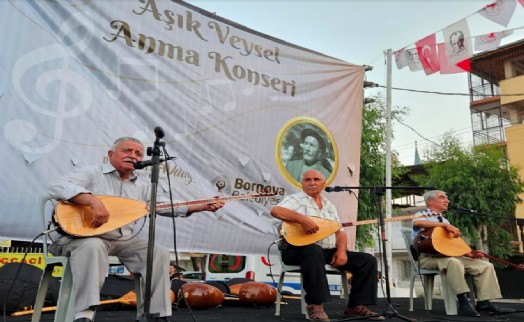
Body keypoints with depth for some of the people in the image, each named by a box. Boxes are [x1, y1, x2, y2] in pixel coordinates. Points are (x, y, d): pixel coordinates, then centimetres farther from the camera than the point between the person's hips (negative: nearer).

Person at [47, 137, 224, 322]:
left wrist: (203, 206, -12)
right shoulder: (92, 173, -1)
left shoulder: (142, 187, 14)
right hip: (82, 236, -5)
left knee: (160, 253, -10)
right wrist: (93, 201, -34)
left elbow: (167, 206, 3)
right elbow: (56, 186, -17)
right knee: (93, 246, -38)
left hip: (123, 240, 6)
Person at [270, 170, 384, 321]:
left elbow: (340, 232, 15)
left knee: (367, 260, -4)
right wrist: (303, 219, -30)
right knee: (314, 251, -41)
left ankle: (356, 305, 2)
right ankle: (315, 305, -29)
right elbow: (275, 210, -19)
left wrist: (341, 250, -6)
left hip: (329, 252, 7)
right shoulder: (296, 199, 1)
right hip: (299, 250, -6)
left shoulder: (329, 206, 20)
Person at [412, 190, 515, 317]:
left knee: (486, 265, -4)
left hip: (448, 255, 8)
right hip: (427, 257, -8)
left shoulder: (445, 220, 25)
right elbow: (417, 222, -27)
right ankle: (464, 302, -35)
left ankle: (484, 302, -10)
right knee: (454, 262, -39)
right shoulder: (422, 214, 1)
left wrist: (468, 254, 0)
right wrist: (446, 225, -28)